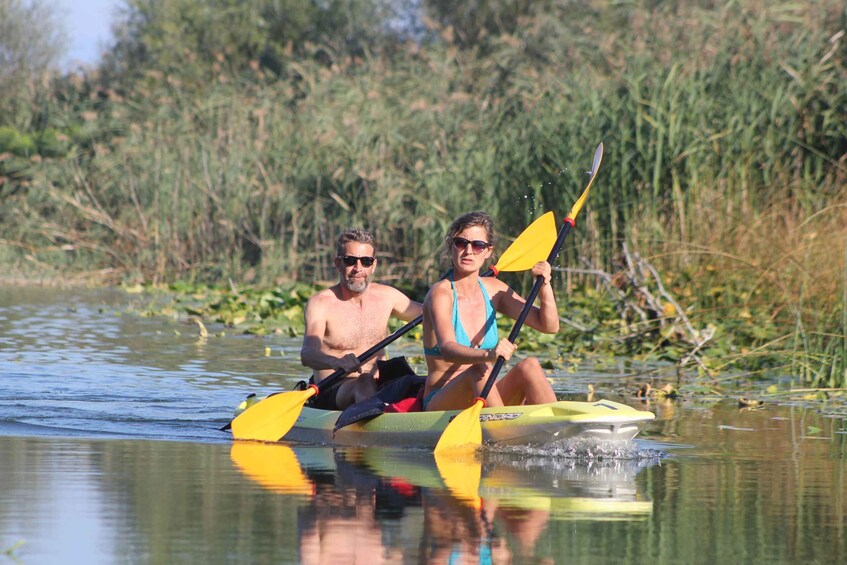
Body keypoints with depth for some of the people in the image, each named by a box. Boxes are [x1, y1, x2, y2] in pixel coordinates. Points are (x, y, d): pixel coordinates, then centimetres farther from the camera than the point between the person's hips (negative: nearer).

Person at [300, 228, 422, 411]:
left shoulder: (387, 296, 11)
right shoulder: (320, 303, -7)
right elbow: (307, 354, -23)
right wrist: (338, 362, -44)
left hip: (377, 389, 6)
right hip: (331, 394, -6)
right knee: (364, 384, -37)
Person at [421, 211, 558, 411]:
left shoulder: (493, 290, 9)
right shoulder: (441, 294, -10)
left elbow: (549, 326, 6)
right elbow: (447, 349, -30)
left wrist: (545, 285, -10)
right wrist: (488, 354, -48)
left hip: (485, 402, 6)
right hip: (442, 405, -6)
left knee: (530, 366, -19)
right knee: (478, 370, -33)